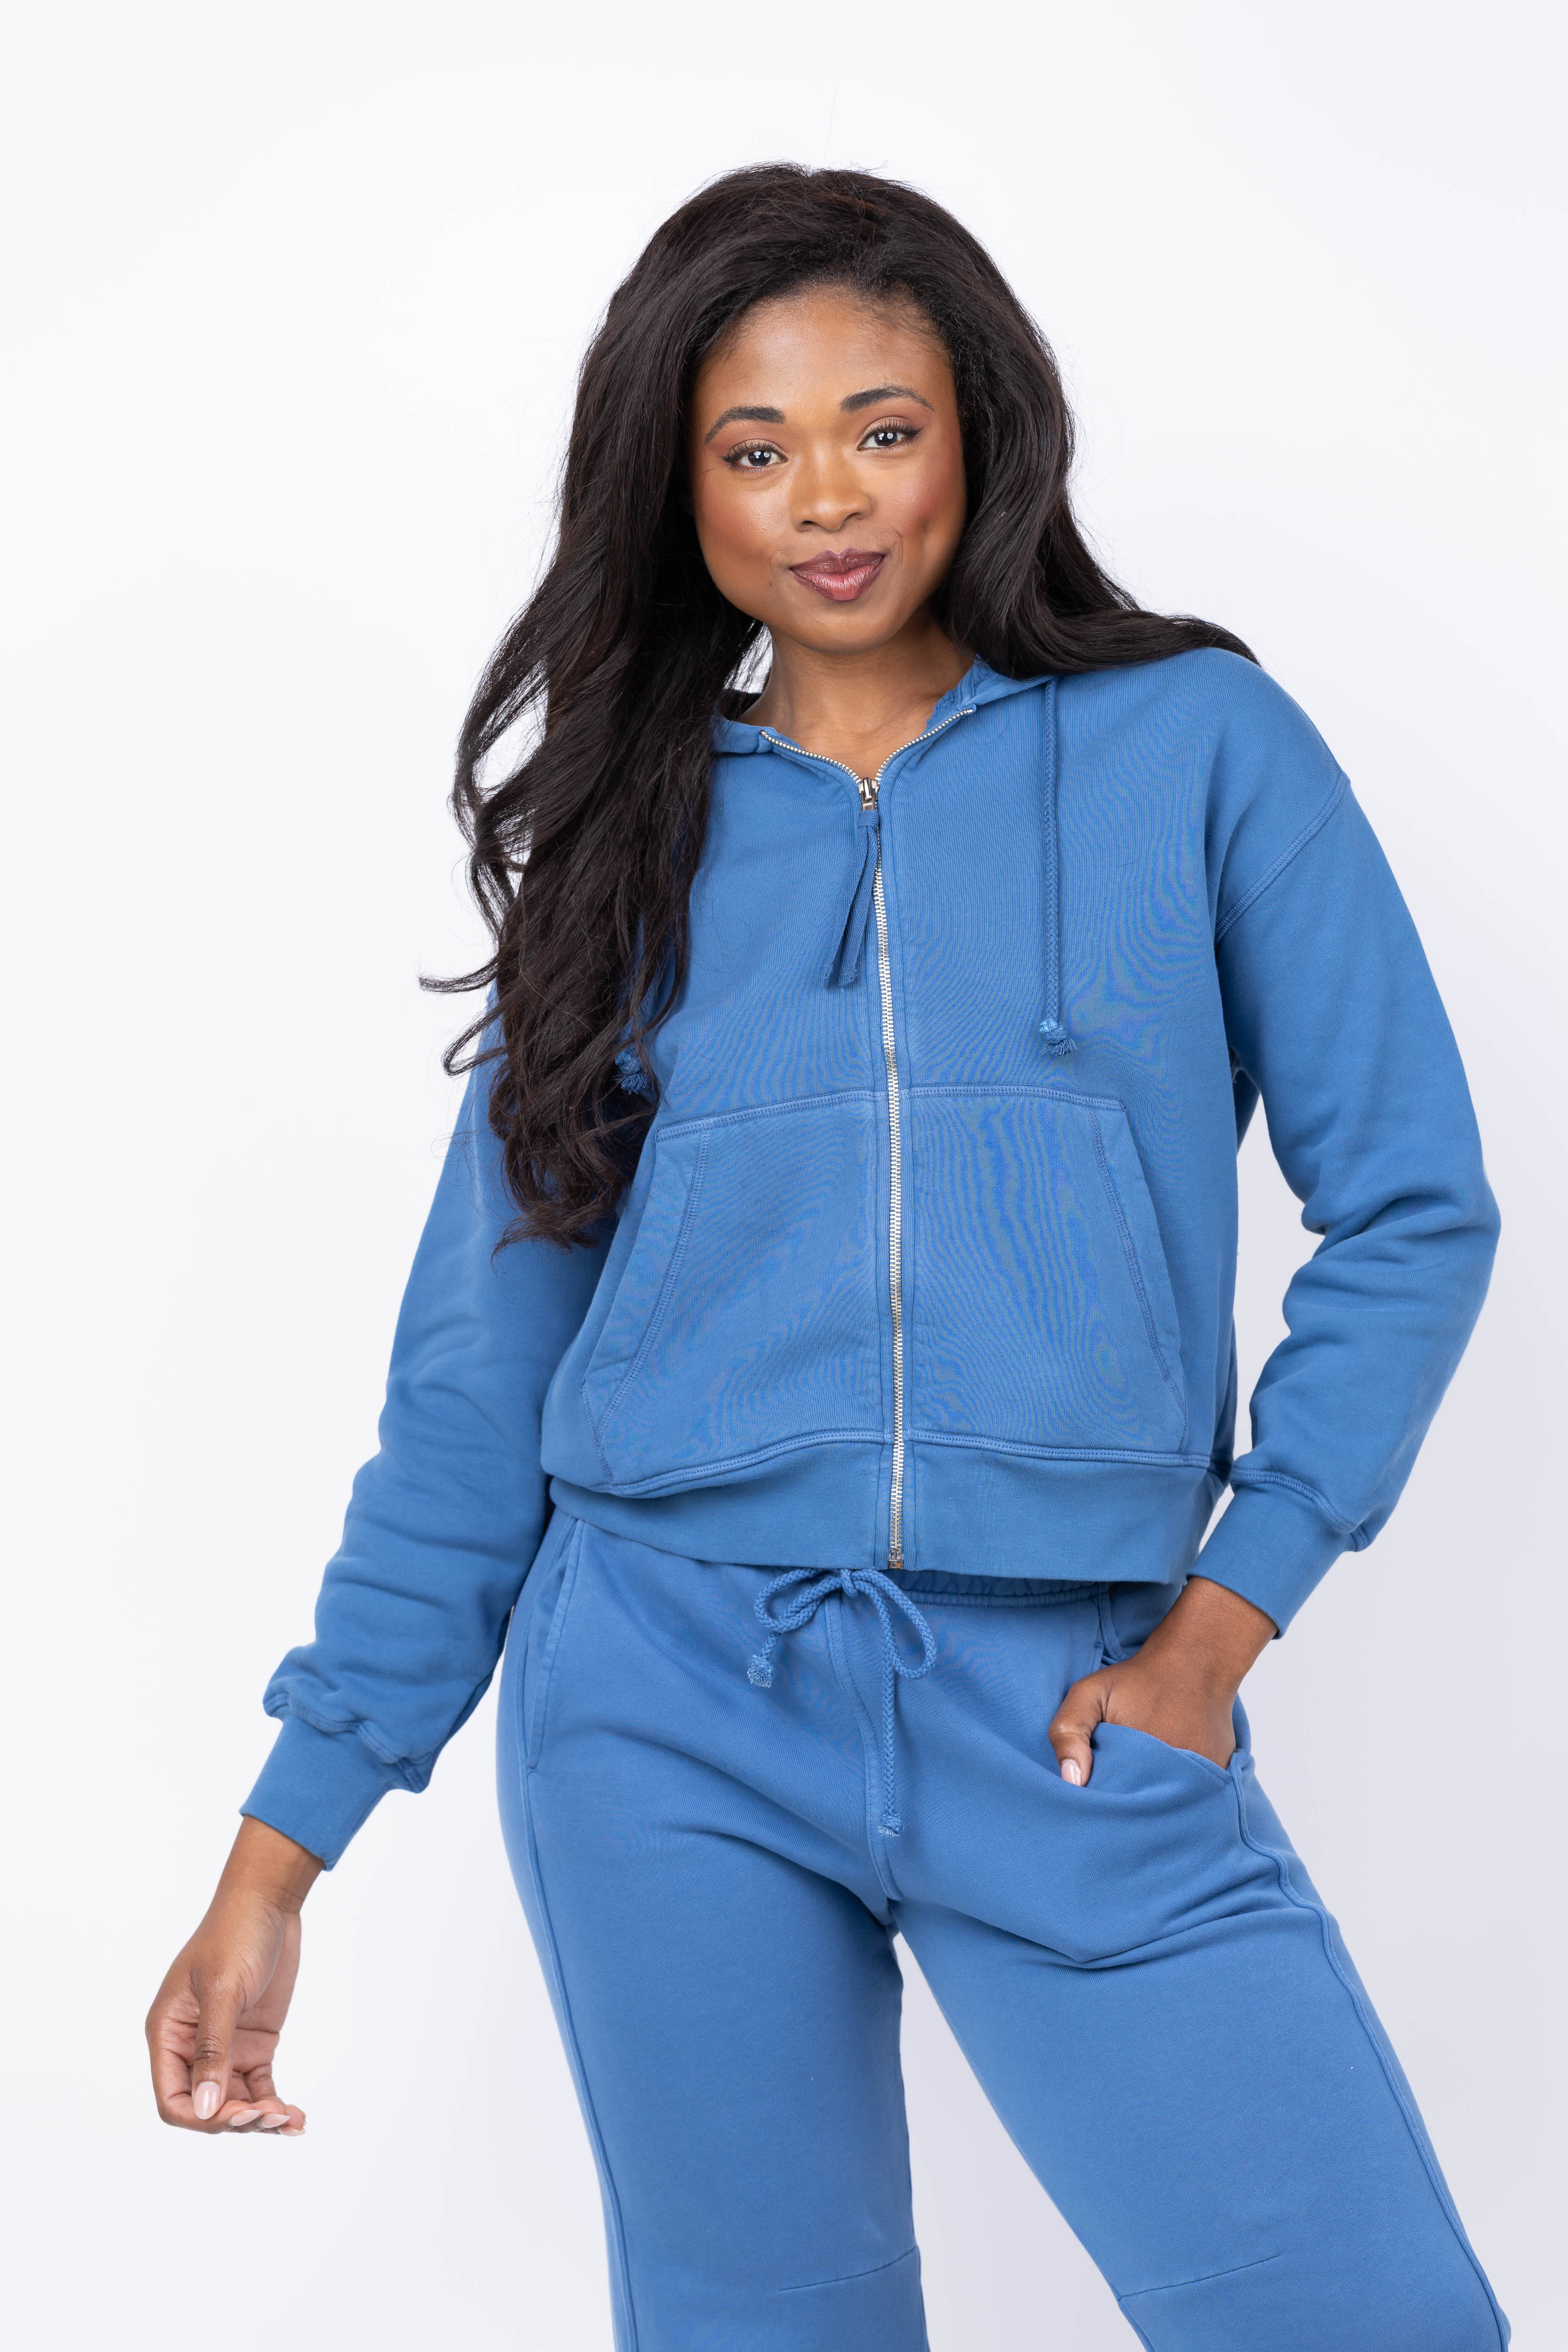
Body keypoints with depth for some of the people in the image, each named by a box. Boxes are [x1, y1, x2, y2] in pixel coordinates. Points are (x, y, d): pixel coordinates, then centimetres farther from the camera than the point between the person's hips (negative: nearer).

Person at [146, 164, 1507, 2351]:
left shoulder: (1198, 746, 3)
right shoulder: (631, 827, 8)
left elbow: (1411, 1207, 3)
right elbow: (483, 1371, 8)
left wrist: (1226, 1616, -5)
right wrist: (288, 1837, 6)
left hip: (1071, 1711, -1)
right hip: (667, 1698, 2)